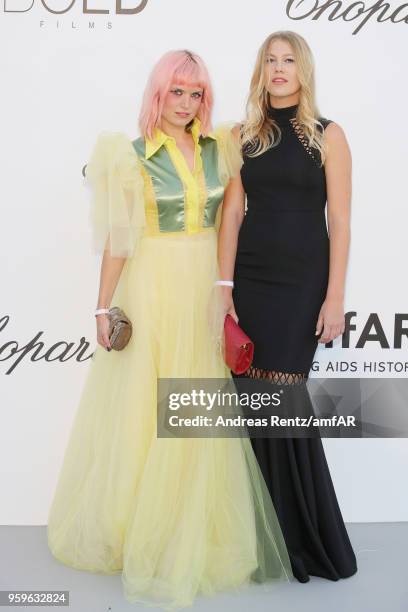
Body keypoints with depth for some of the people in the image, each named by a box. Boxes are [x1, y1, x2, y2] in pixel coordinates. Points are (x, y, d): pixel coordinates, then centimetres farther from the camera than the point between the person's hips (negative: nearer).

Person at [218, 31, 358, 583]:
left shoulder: (328, 135, 0)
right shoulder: (243, 135, 9)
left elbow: (339, 221, -4)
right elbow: (232, 214, 5)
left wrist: (335, 298, -10)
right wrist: (224, 286, -2)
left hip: (302, 282, -3)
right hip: (250, 278, 3)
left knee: (284, 401, -2)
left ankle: (304, 537, 18)